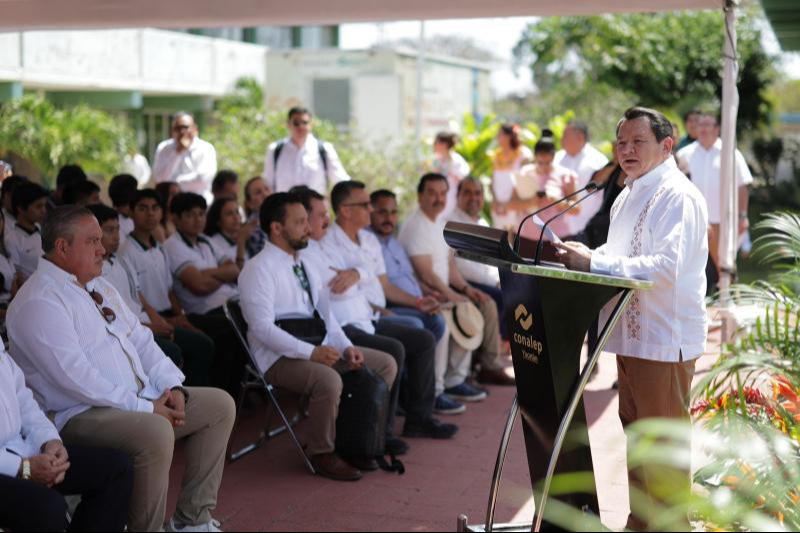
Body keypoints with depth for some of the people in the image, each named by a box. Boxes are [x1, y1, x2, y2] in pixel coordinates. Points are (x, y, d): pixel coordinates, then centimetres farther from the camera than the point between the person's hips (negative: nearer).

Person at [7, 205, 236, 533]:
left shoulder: (98, 287, 16)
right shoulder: (39, 303, -14)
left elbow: (141, 340, 16)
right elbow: (75, 377, -23)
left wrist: (171, 386, -1)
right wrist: (146, 407, -21)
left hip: (141, 397, 10)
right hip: (80, 415, -10)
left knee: (220, 405, 5)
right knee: (156, 431, -36)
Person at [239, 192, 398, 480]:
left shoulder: (303, 265, 15)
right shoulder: (259, 269, -12)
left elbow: (325, 313, 15)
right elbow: (262, 328, -20)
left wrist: (346, 347, -3)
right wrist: (311, 352, -27)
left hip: (317, 347, 9)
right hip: (278, 357, -9)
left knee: (385, 364, 1)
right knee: (329, 380, -36)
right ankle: (322, 453, -12)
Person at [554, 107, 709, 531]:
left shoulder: (678, 197, -14)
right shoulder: (628, 198, 17)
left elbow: (666, 267, -25)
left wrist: (593, 264, -27)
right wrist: (584, 256, 0)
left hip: (665, 340, -10)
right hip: (632, 336, 10)